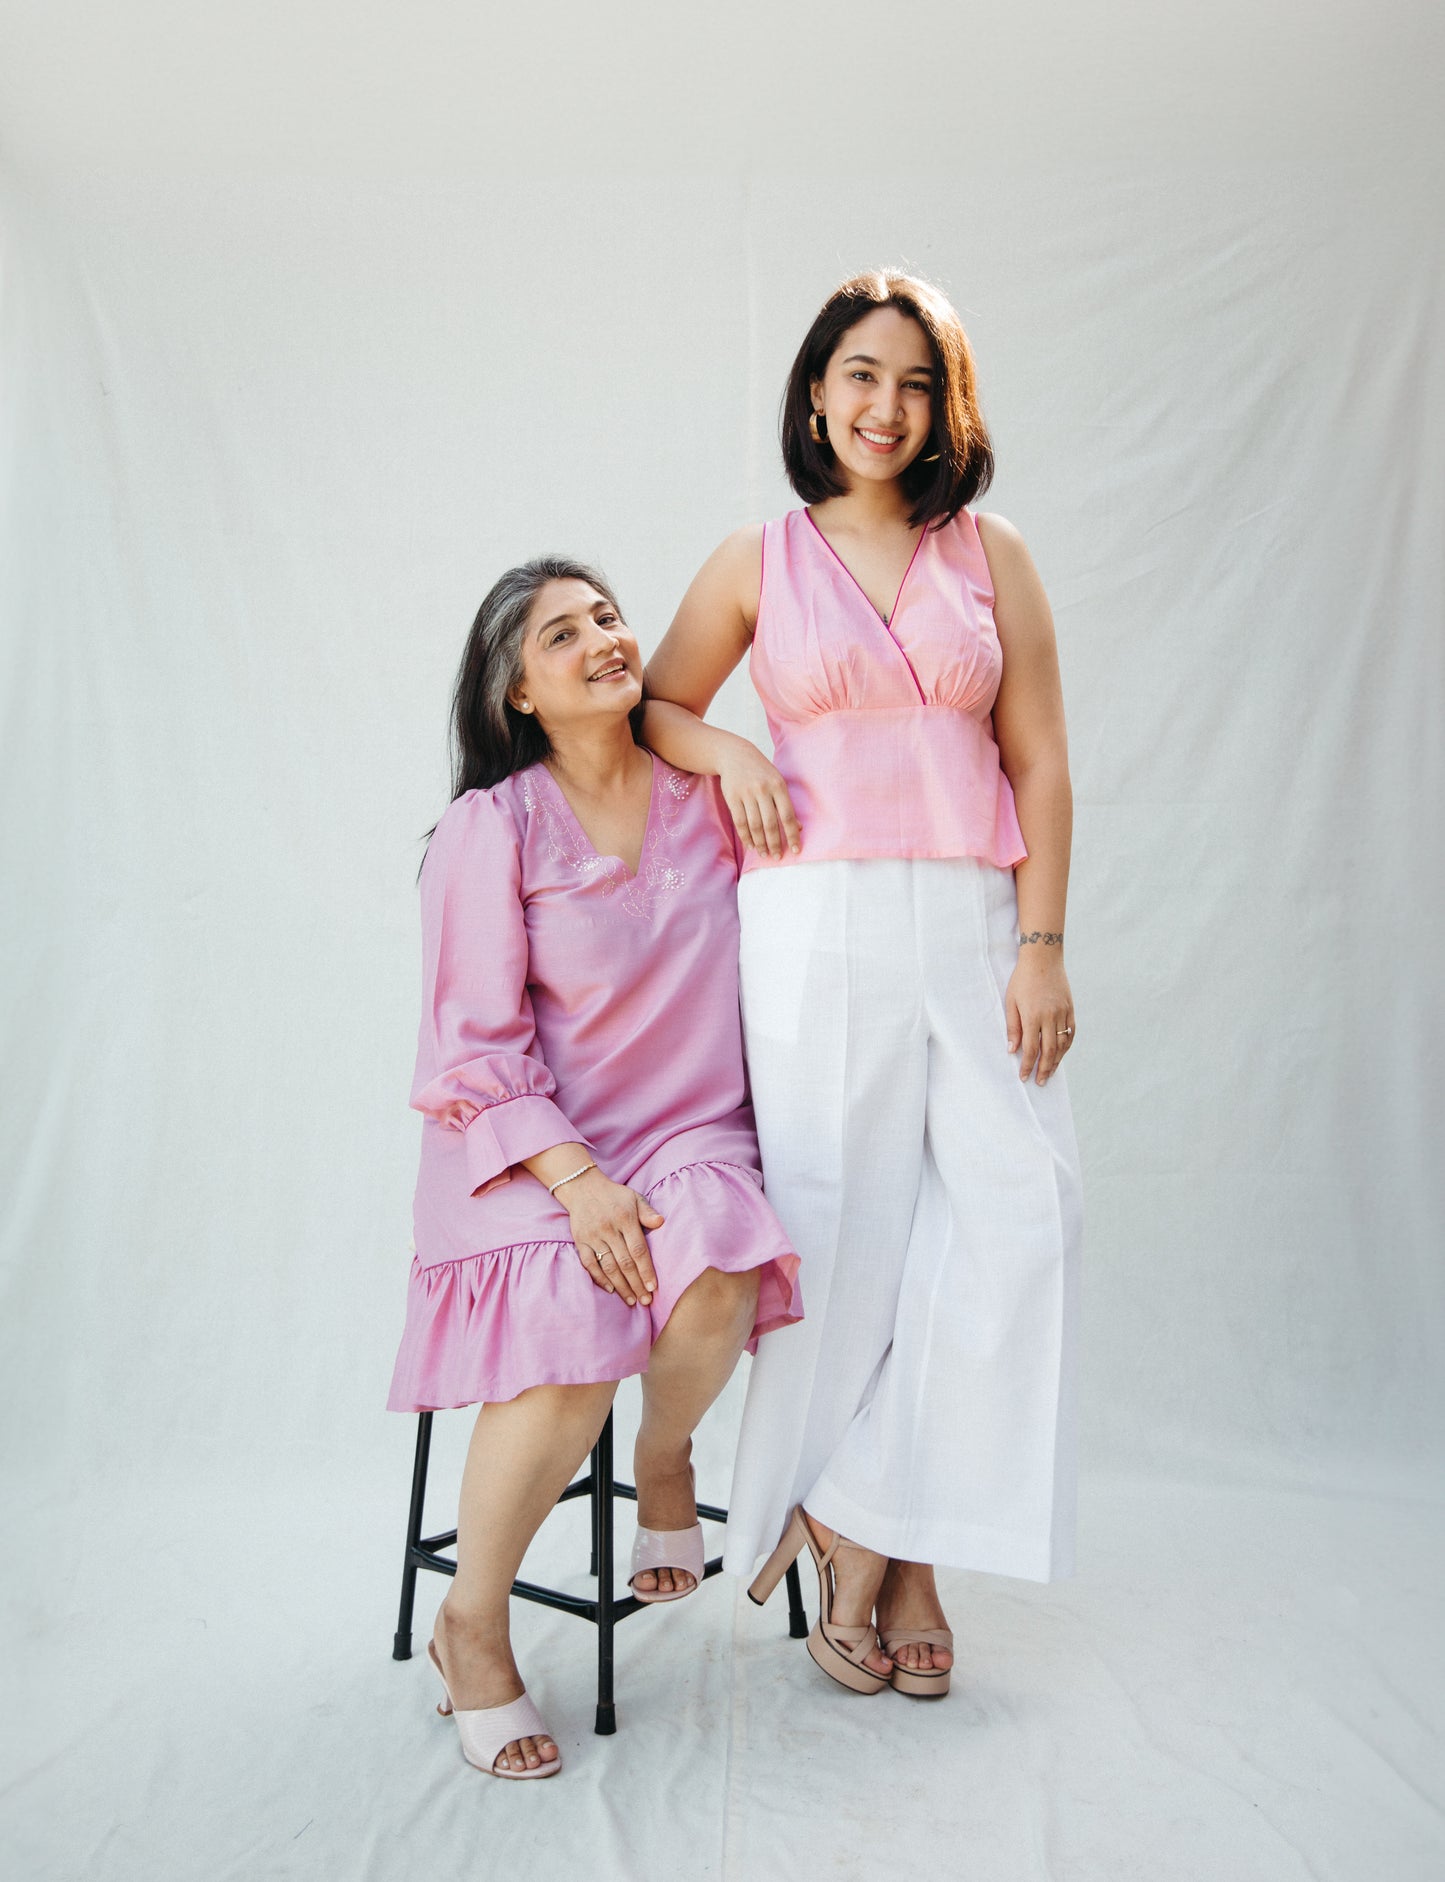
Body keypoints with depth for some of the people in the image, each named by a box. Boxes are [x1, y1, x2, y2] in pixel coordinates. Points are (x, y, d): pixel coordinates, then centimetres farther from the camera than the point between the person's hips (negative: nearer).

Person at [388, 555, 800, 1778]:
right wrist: (577, 1182, -19)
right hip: (528, 1147, -2)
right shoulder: (494, 826, -5)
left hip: (691, 1127, 3)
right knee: (569, 1359, -27)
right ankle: (471, 1632, 0)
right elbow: (478, 1045, -8)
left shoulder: (710, 797, 5)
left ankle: (665, 1463, 7)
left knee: (714, 1281, -30)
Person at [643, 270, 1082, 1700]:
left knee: (1016, 1213, -7)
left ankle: (880, 1525, 9)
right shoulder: (755, 563, 9)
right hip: (818, 925, -1)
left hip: (972, 924, 2)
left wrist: (1043, 947, -2)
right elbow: (655, 702, 20)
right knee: (841, 1227, -1)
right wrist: (728, 753, -2)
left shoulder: (992, 557, 11)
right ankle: (869, 1544, 17)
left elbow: (1040, 765, 7)